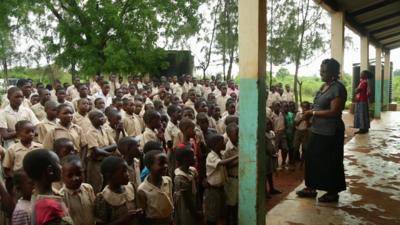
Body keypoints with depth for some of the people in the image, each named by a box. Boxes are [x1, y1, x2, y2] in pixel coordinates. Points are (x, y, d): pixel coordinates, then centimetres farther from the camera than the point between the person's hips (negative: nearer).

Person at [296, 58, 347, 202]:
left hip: (330, 132, -9)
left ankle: (333, 193, 20)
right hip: (317, 130, 9)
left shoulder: (338, 88, -17)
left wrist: (313, 113, -18)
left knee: (329, 163, 4)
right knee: (312, 158, 15)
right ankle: (311, 188, 28)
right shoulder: (324, 86, 10)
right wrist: (310, 113, 2)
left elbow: (334, 112, -24)